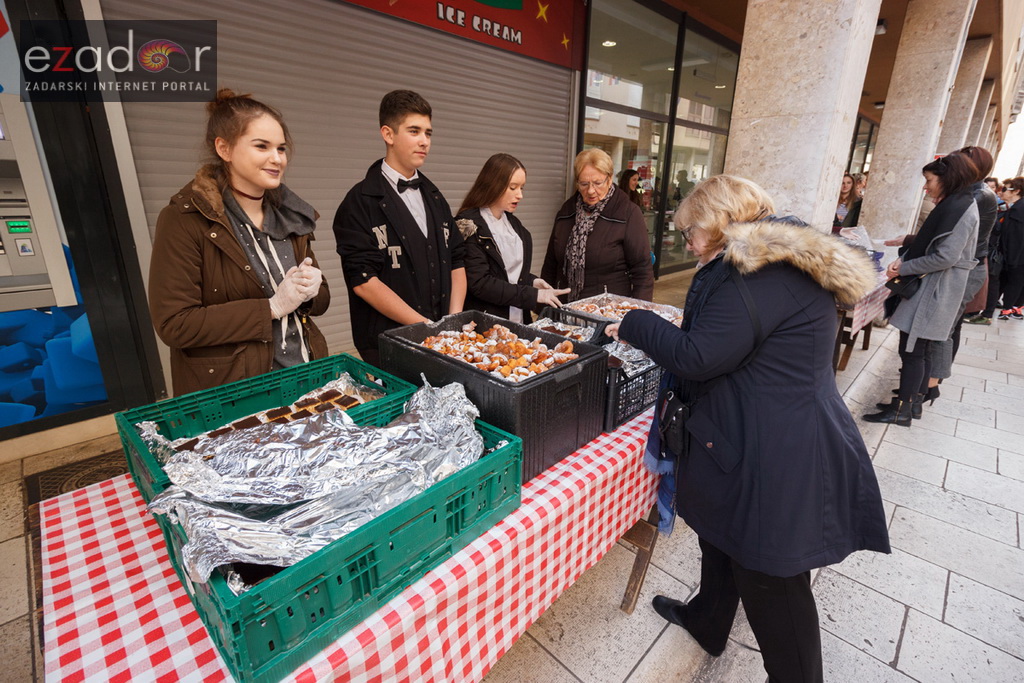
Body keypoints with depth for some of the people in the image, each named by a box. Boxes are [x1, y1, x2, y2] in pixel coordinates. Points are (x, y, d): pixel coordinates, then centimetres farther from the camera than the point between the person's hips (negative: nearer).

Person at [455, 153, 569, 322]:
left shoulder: (513, 222, 9)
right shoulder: (468, 225, -13)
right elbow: (479, 283, -19)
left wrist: (531, 281, -1)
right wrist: (534, 295, -19)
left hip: (519, 320, 7)